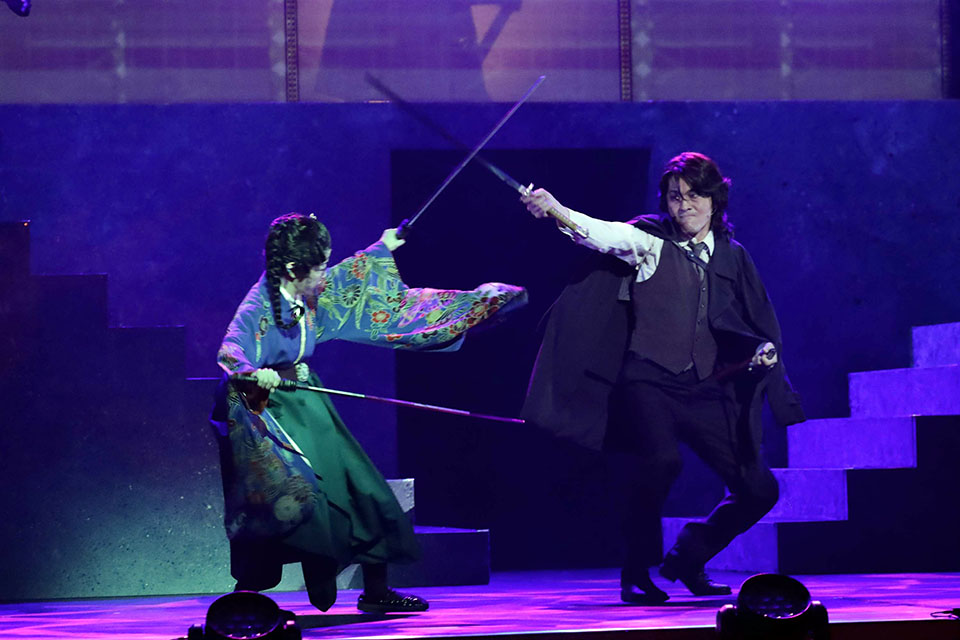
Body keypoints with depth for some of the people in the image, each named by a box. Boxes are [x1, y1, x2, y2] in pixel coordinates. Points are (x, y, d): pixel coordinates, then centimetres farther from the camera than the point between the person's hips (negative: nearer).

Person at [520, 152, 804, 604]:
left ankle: (687, 559, 22)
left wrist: (766, 349, -3)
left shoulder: (732, 257, 13)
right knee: (661, 459, -33)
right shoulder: (650, 240, 3)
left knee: (758, 490, 0)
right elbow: (605, 234, -16)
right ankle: (637, 573, -14)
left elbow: (760, 322, 19)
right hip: (649, 381, -5)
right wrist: (554, 210, -34)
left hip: (704, 389, 5)